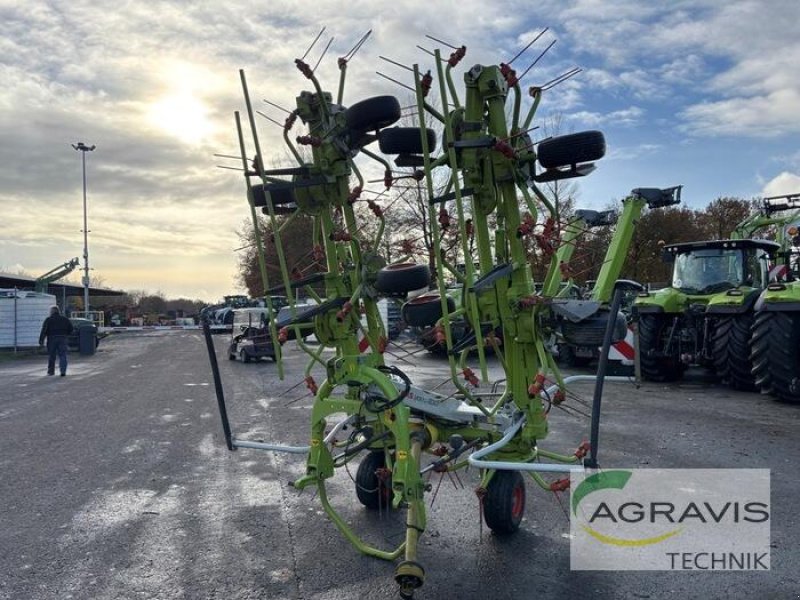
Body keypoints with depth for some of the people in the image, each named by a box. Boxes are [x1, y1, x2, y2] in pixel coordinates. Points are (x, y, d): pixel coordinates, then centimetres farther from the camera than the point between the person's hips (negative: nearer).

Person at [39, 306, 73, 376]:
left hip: (52, 339, -1)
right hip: (62, 339, 1)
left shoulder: (48, 320, 0)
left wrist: (41, 340, -11)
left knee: (51, 356, 11)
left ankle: (51, 371, 20)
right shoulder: (64, 319, 8)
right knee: (62, 355, -1)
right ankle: (63, 371, -16)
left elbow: (43, 331, -9)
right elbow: (70, 328, 6)